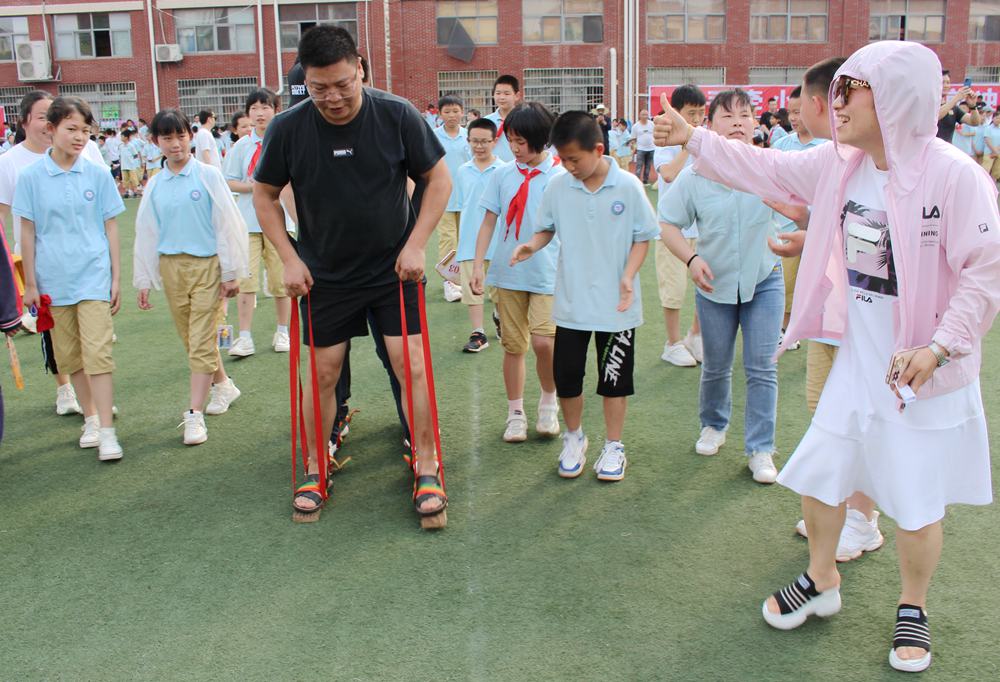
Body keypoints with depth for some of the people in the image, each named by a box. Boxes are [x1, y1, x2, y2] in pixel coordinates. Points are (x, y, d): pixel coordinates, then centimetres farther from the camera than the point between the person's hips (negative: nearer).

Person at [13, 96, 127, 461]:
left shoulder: (98, 175, 0)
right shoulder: (31, 177, -1)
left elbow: (110, 228, 5)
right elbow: (27, 233, 3)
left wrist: (116, 278, 4)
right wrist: (30, 284, 3)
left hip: (93, 276, -1)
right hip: (53, 280, 2)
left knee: (97, 353, -9)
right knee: (68, 356, 11)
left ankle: (106, 431, -6)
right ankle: (90, 418, 27)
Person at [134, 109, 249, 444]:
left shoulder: (208, 175, -4)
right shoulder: (155, 185, 7)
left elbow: (227, 224, -4)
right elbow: (146, 234, 13)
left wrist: (231, 272, -5)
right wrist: (144, 281, 13)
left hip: (206, 265, -4)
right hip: (171, 266, 5)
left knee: (200, 341, -5)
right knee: (191, 338, 13)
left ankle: (195, 414, -1)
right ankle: (222, 383, 36)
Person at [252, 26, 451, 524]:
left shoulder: (397, 116, -14)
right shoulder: (288, 129, -12)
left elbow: (438, 179, -4)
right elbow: (264, 195, 2)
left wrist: (416, 244, -11)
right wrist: (289, 258, -6)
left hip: (393, 271, -1)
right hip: (325, 275, 1)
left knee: (410, 364, -5)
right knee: (323, 373, 6)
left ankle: (427, 469, 9)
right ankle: (315, 470, 24)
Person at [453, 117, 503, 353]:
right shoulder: (462, 171, 5)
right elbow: (461, 208, 12)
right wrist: (460, 239, 12)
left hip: (496, 242, -3)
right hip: (469, 241, 3)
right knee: (470, 286, 4)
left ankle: (499, 316, 36)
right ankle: (478, 333, 13)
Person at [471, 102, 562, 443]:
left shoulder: (561, 177, -4)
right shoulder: (502, 175, 3)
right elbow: (489, 222, 7)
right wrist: (479, 265, 0)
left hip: (547, 274, -3)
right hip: (508, 273, 3)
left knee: (543, 341, -16)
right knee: (513, 345, 9)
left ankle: (549, 399, 11)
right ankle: (515, 413, 23)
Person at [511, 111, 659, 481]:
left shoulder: (628, 186, -10)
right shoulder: (558, 186, -4)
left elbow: (643, 238, -4)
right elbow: (547, 227, 8)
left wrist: (628, 276, -17)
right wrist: (533, 245, -13)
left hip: (616, 304, -2)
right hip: (571, 301, 2)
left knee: (615, 377, 10)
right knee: (566, 374, 8)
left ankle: (614, 446, 26)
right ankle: (574, 437, 32)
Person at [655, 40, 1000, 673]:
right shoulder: (838, 165, -1)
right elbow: (764, 170, 11)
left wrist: (938, 347, -25)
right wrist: (693, 139, 11)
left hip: (926, 369, -6)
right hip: (859, 359, 6)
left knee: (918, 503, 6)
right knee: (819, 471, 14)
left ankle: (913, 610, 33)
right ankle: (822, 582, 39)